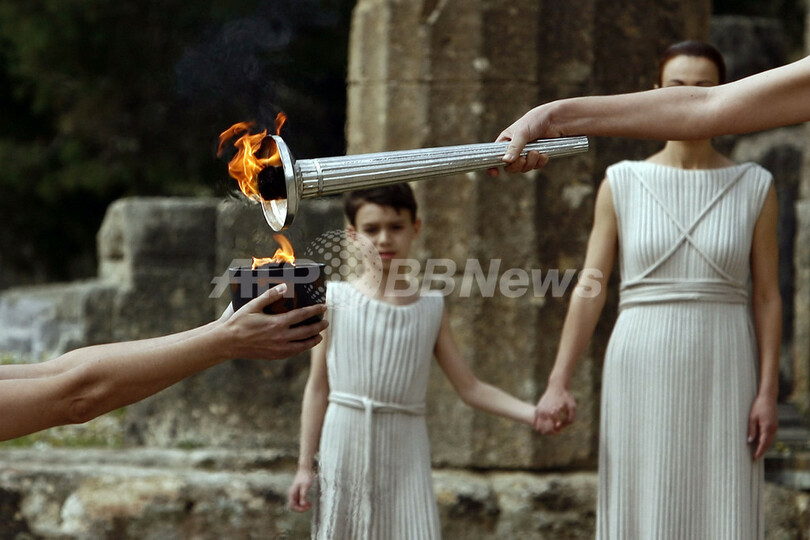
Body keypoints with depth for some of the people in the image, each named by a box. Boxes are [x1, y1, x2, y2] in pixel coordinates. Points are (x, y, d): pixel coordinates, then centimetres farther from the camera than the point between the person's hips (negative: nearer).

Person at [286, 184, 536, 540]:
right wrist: (305, 464, 0)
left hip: (404, 453, 1)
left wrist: (532, 413, -6)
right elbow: (318, 387, 2)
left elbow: (470, 388, 8)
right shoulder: (337, 300, 0)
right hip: (347, 447, -1)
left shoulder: (431, 309, 6)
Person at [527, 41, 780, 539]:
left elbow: (767, 296, 3)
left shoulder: (755, 187, 4)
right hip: (643, 376, 0)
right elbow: (590, 288, 1)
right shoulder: (623, 184, 4)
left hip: (722, 381, 0)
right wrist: (558, 384, -8)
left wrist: (768, 392, -6)